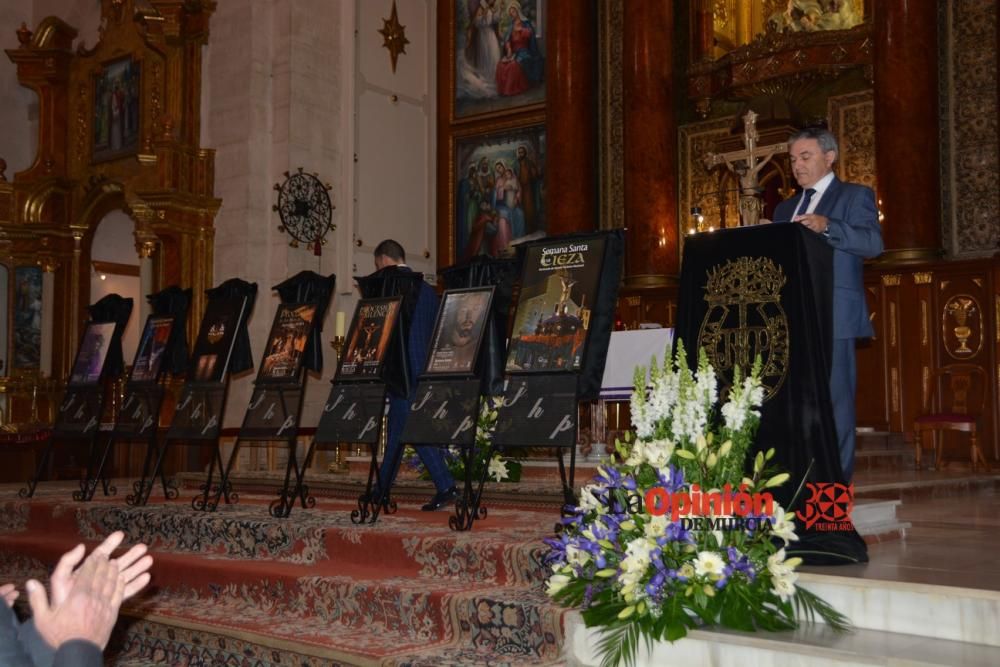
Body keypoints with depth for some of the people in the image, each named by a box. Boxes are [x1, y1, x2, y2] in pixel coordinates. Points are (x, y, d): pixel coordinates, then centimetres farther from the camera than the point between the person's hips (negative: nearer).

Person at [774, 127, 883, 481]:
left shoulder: (855, 196, 4)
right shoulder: (785, 208, 24)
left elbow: (873, 242, -12)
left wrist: (826, 226, -26)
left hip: (833, 316, -6)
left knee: (835, 396, -6)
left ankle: (837, 476, -1)